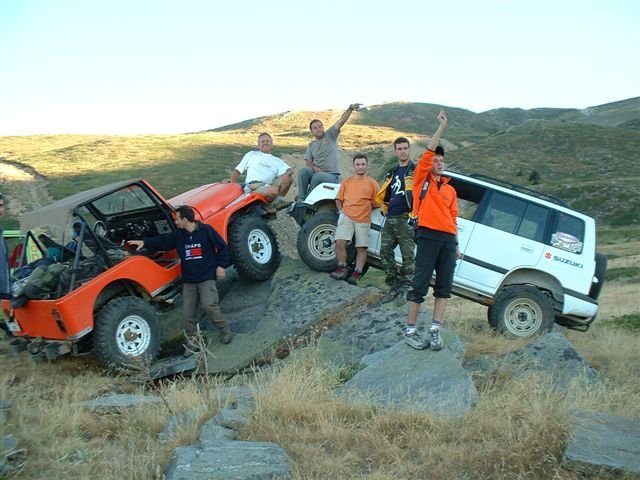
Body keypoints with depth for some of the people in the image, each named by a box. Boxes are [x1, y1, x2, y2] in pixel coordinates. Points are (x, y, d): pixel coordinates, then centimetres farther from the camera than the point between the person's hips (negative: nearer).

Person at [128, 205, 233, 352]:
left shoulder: (206, 230, -8)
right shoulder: (178, 234, 8)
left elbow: (222, 247, -3)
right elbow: (162, 241, 13)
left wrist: (221, 265, -7)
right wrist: (145, 242, 3)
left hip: (207, 277, -6)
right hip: (188, 280, 6)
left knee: (208, 305, -23)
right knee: (187, 314, 3)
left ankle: (226, 331, -1)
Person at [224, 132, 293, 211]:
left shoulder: (277, 161, 27)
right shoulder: (251, 154, 25)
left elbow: (290, 170, 12)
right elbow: (238, 169, 24)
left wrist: (287, 174, -13)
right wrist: (232, 180, 3)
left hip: (268, 186, 4)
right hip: (253, 186, -4)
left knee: (288, 178, -21)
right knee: (274, 190, -36)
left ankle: (277, 201, -25)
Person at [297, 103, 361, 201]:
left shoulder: (330, 135, 7)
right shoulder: (311, 145, 17)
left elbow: (341, 120, -6)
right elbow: (308, 163, 9)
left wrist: (350, 108, -21)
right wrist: (315, 168, -15)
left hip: (332, 175, -3)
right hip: (316, 173, 4)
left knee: (318, 177, -36)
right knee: (303, 170, -27)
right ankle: (301, 199, -27)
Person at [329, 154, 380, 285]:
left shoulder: (373, 183, 5)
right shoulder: (347, 181, 13)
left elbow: (376, 203, 4)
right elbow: (339, 198, 15)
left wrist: (365, 209, 1)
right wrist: (340, 211, 2)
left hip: (364, 220, -1)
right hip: (346, 217, 1)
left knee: (362, 247, -2)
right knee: (340, 242, -13)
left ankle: (357, 273, 3)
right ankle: (342, 269, -1)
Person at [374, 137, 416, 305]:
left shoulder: (416, 170, 1)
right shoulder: (391, 173, 21)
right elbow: (382, 194, 30)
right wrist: (385, 208, 15)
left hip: (406, 219, -7)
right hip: (390, 219, 7)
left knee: (407, 255, -6)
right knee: (385, 253, 4)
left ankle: (404, 289, 0)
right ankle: (394, 287, 12)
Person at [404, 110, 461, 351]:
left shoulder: (450, 190, 20)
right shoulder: (421, 180, 7)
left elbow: (452, 218, 19)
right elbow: (428, 152, -4)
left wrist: (456, 244, 13)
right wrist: (442, 127, -4)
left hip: (448, 239, 6)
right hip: (428, 236, -6)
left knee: (444, 286, 3)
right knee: (420, 285, -5)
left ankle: (435, 330, 8)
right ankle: (410, 330, 2)